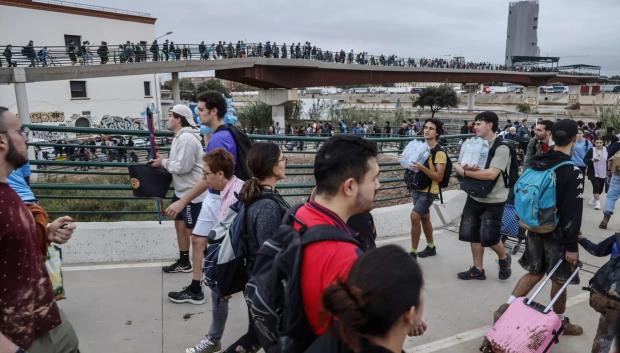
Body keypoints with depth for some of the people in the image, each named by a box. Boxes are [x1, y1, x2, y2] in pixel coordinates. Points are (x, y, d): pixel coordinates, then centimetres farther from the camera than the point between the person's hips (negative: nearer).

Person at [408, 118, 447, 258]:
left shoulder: (439, 153, -16)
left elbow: (439, 177, -20)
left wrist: (422, 168, -31)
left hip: (429, 191, -8)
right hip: (417, 188, 8)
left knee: (415, 216, -16)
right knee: (424, 218, 17)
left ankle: (413, 252, -6)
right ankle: (431, 247, 34)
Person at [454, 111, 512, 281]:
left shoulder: (501, 148, -16)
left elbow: (491, 174, -26)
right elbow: (463, 165, 7)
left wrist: (465, 172, -20)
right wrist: (467, 167, -18)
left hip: (493, 201, -7)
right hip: (474, 197, 7)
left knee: (489, 237, -3)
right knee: (472, 234, 9)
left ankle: (504, 258, 28)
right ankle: (478, 269, 23)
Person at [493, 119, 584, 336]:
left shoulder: (537, 164, 1)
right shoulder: (573, 171, -18)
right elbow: (573, 213, -20)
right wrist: (572, 245, -15)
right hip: (557, 234, -6)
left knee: (535, 272, 18)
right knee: (559, 279, 11)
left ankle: (507, 308, 10)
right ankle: (560, 322, 28)